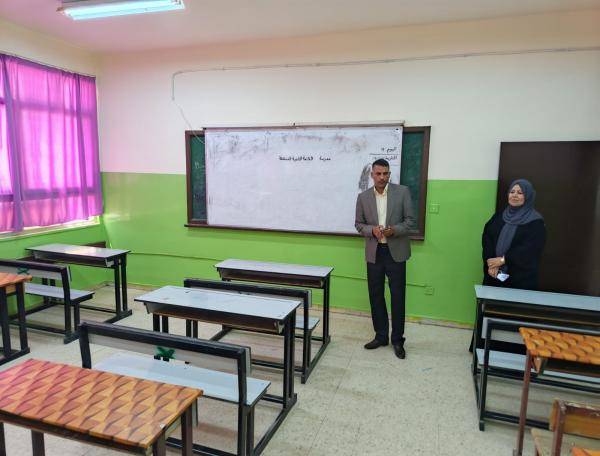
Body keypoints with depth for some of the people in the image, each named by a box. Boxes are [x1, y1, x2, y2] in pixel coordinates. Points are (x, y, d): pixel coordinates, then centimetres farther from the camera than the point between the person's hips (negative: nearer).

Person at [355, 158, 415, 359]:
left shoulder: (402, 192, -3)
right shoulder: (363, 197, 4)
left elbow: (410, 220, -3)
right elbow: (358, 224, 7)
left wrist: (394, 230, -21)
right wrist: (372, 230, -13)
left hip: (395, 252, -2)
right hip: (374, 253, 2)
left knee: (398, 296, 3)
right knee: (376, 296, 10)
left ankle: (397, 340, 18)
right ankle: (380, 336, 25)